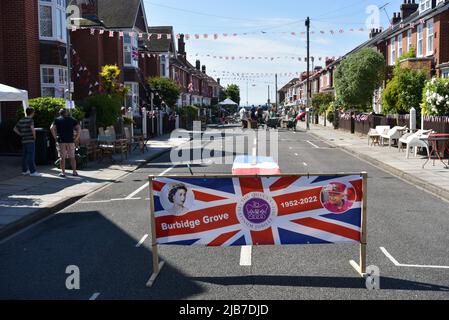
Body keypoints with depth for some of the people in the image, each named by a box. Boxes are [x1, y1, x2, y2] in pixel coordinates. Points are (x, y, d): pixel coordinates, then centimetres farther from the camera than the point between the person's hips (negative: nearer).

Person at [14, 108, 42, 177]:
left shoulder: (21, 120, 12)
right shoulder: (30, 120, -11)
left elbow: (15, 129, 19)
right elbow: (32, 129, -27)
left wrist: (22, 135, 16)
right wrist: (34, 136, -12)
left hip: (24, 140, 8)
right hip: (30, 140, -8)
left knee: (25, 156, 13)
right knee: (31, 156, -8)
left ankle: (24, 170, 19)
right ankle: (32, 172, -8)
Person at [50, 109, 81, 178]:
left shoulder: (57, 120, 6)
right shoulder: (72, 120, 10)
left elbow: (52, 128, -8)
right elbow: (79, 128, -2)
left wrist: (55, 137, -3)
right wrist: (76, 138, 1)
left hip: (61, 141, -1)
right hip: (70, 141, 1)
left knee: (62, 157, 3)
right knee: (72, 157, 7)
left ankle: (63, 173, 4)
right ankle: (74, 172, 8)